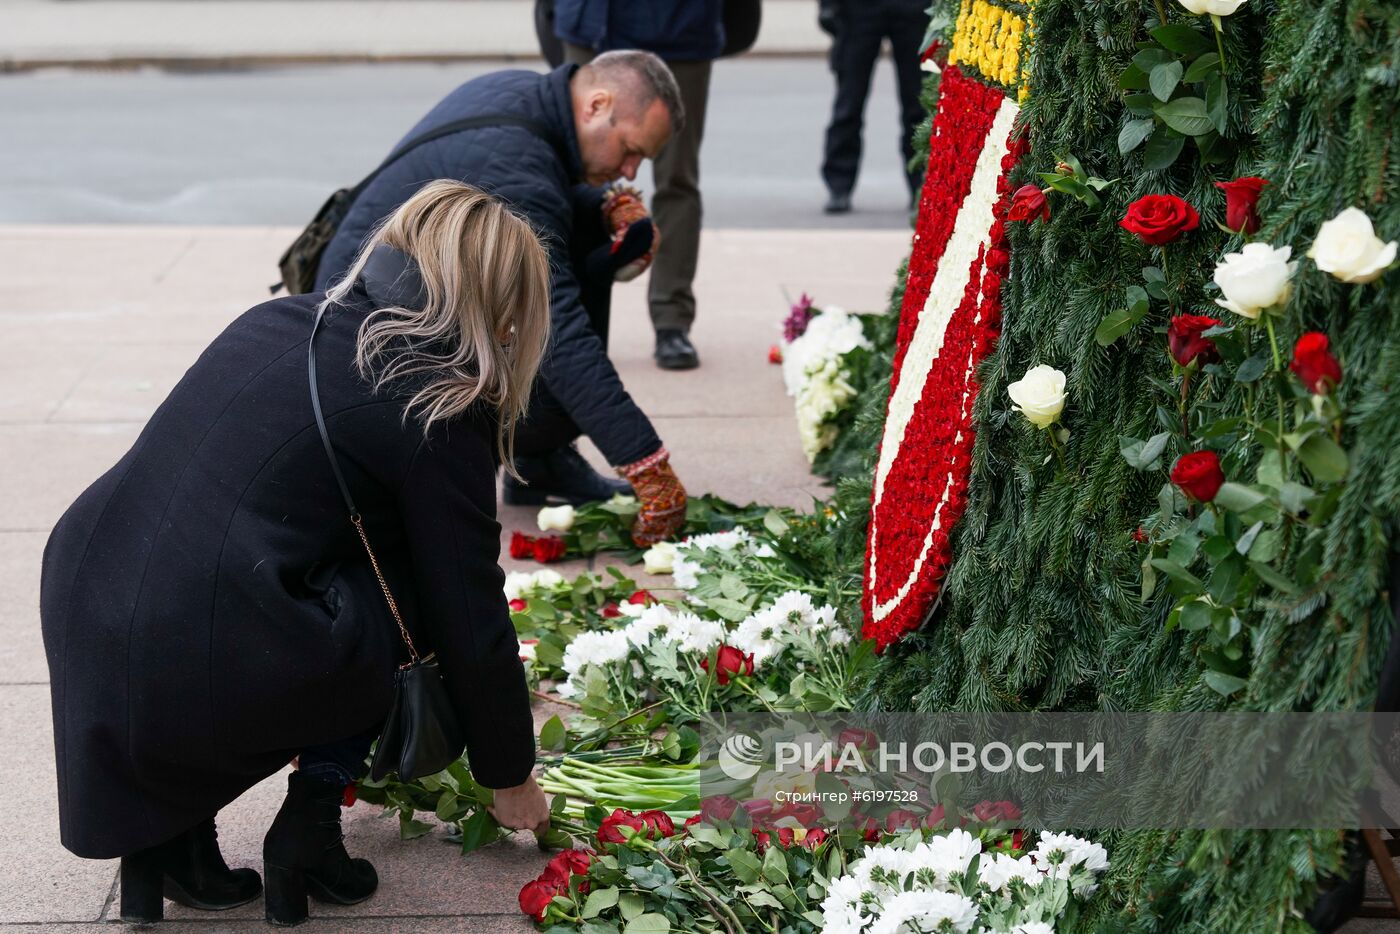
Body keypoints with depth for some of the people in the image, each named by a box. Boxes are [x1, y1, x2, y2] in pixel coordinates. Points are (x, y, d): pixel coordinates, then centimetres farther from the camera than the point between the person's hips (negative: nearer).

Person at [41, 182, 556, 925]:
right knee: (416, 584, 15)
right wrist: (509, 777, 21)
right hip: (201, 689, -6)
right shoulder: (438, 411, -3)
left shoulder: (280, 319, 17)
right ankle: (310, 825, 11)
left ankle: (169, 824, 19)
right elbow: (470, 620, 4)